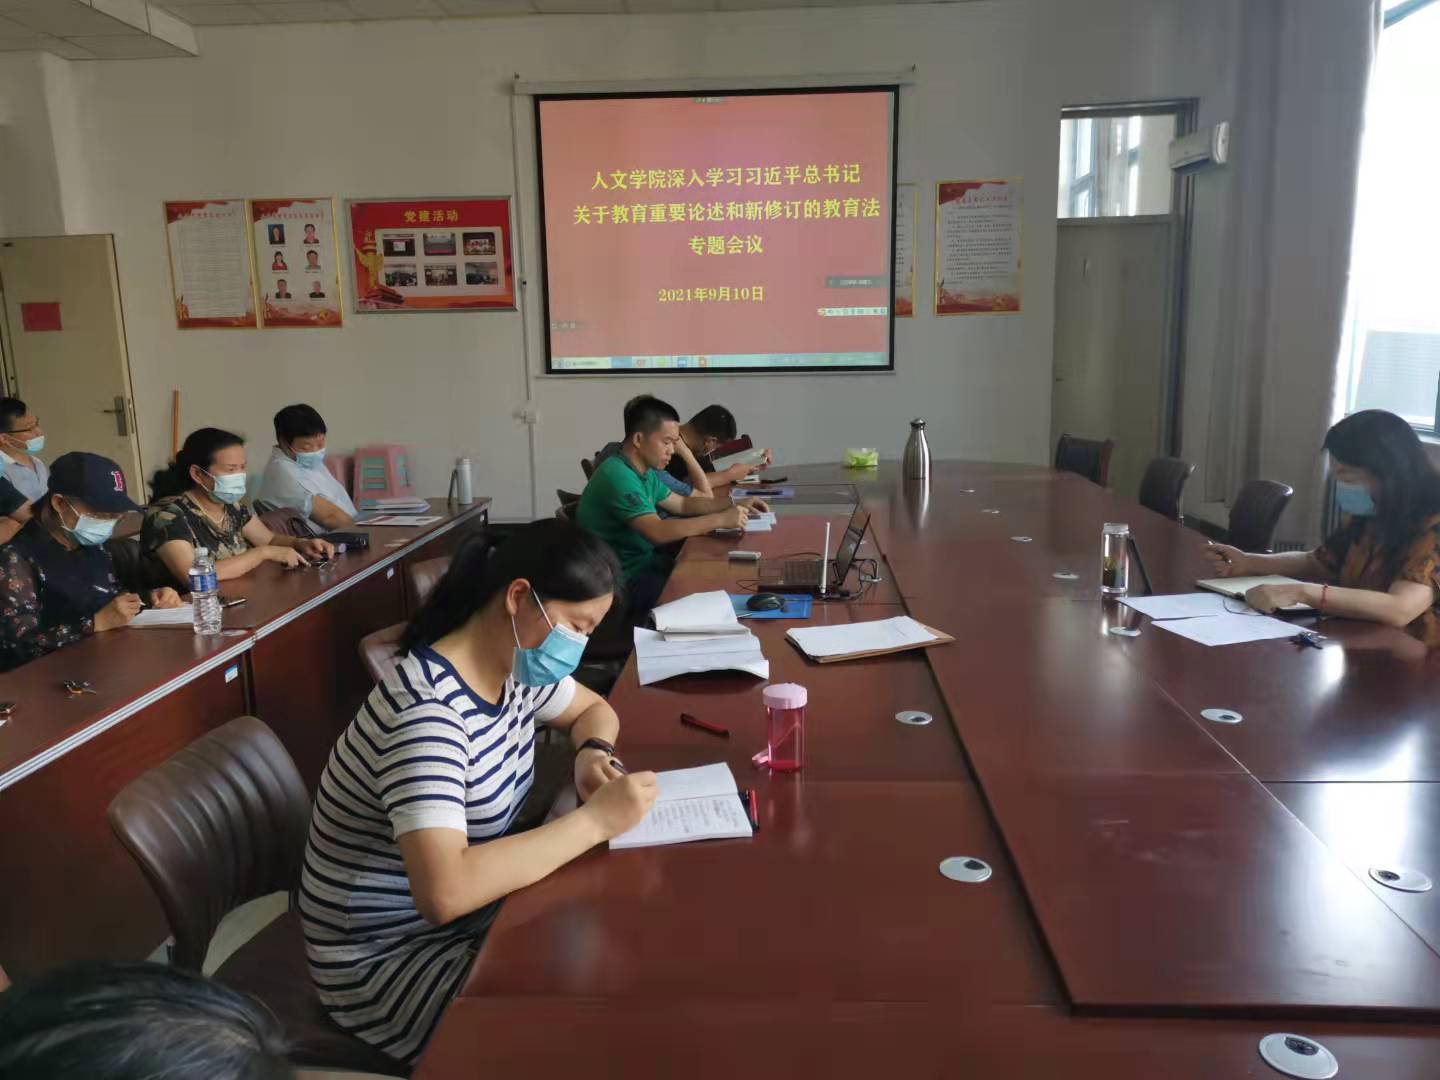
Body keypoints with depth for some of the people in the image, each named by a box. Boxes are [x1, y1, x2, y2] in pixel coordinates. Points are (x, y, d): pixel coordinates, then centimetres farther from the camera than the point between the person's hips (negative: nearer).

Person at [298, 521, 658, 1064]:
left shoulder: (514, 663, -4)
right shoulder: (427, 707, -30)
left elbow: (593, 710, 15)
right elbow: (443, 892, -40)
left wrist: (593, 752, -8)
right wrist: (594, 820, -34)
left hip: (476, 916, 8)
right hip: (392, 958, -8)